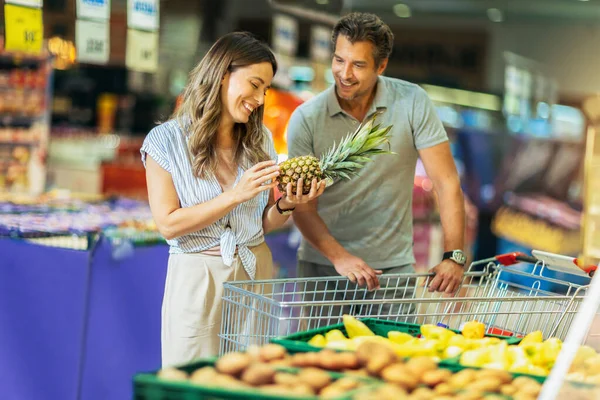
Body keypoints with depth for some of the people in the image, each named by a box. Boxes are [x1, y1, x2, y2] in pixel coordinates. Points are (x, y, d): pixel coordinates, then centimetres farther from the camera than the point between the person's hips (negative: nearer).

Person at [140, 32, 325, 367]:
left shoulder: (259, 140, 8)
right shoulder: (166, 140, -5)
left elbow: (264, 223, 11)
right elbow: (168, 224, -12)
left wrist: (286, 205, -10)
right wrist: (236, 195, -18)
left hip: (256, 273, 4)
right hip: (197, 280, -4)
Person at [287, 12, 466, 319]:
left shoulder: (413, 103, -7)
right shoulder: (306, 119, -7)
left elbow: (447, 184, -7)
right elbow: (303, 206, -9)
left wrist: (453, 256, -17)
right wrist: (340, 257, -25)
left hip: (393, 263, 0)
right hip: (321, 266, 0)